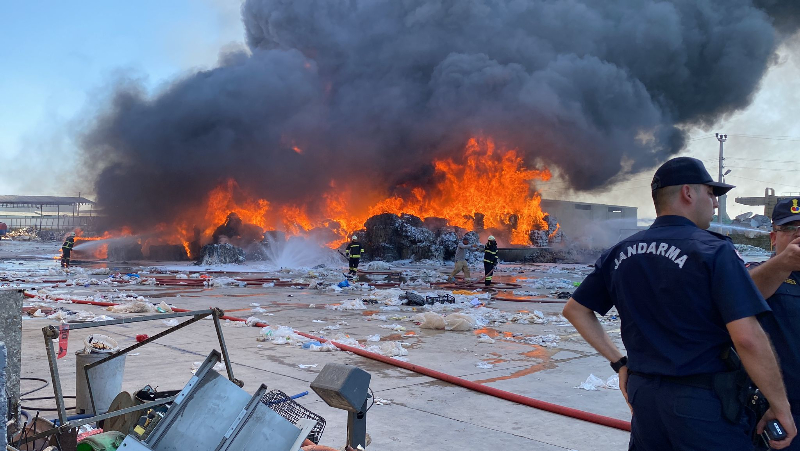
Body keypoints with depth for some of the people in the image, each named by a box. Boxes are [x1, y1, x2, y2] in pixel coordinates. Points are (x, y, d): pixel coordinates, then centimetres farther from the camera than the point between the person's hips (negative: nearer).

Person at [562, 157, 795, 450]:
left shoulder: (619, 254, 6)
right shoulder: (713, 251, -13)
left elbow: (575, 309, 13)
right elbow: (747, 338, -20)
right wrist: (780, 405, -9)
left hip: (642, 393, 6)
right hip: (703, 402, -6)